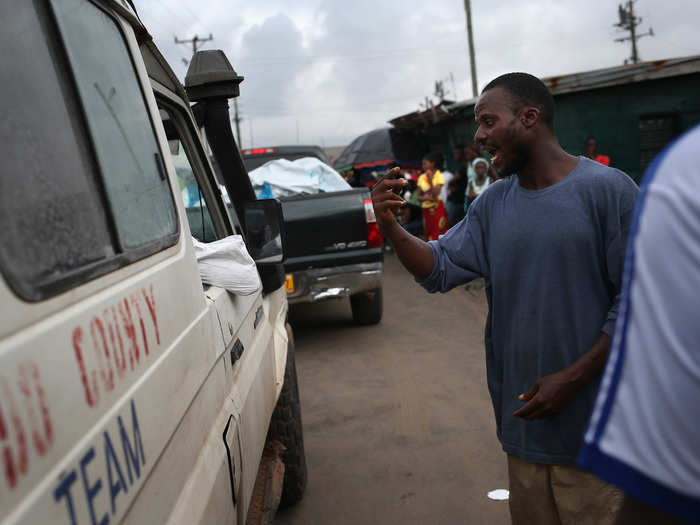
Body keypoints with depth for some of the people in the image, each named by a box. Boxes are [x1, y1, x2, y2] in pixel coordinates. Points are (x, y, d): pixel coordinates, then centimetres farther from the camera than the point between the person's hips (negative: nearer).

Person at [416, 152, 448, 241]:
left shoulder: (439, 176, -6)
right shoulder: (421, 177, 7)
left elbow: (435, 195, -15)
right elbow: (419, 197, 6)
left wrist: (430, 179, -19)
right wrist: (426, 198, -15)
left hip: (437, 209, -5)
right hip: (426, 209, 5)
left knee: (438, 237, -7)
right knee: (428, 236, 5)